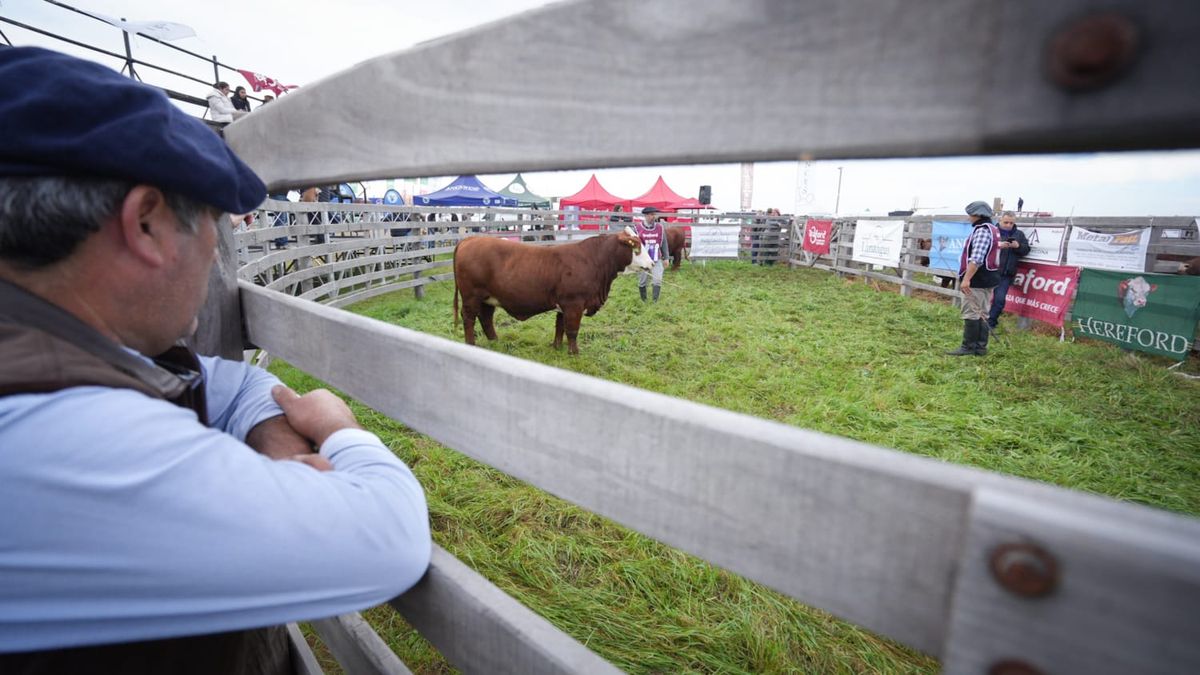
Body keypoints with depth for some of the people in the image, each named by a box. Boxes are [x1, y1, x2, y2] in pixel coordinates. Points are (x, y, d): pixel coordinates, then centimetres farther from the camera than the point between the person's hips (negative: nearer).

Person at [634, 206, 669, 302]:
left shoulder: (660, 227, 3)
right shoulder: (637, 228, -4)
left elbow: (664, 243, 10)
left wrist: (666, 257, 9)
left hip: (656, 259, 1)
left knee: (658, 281, -11)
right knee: (642, 282, 9)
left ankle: (655, 301, -2)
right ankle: (644, 302, 27)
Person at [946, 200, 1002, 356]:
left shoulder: (982, 230, -15)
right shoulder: (993, 229, 19)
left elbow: (976, 258, -25)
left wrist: (966, 279, -29)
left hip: (977, 280, -10)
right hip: (987, 279, 10)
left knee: (971, 313, -6)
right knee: (981, 314, 11)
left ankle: (969, 347, -3)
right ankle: (980, 347, 15)